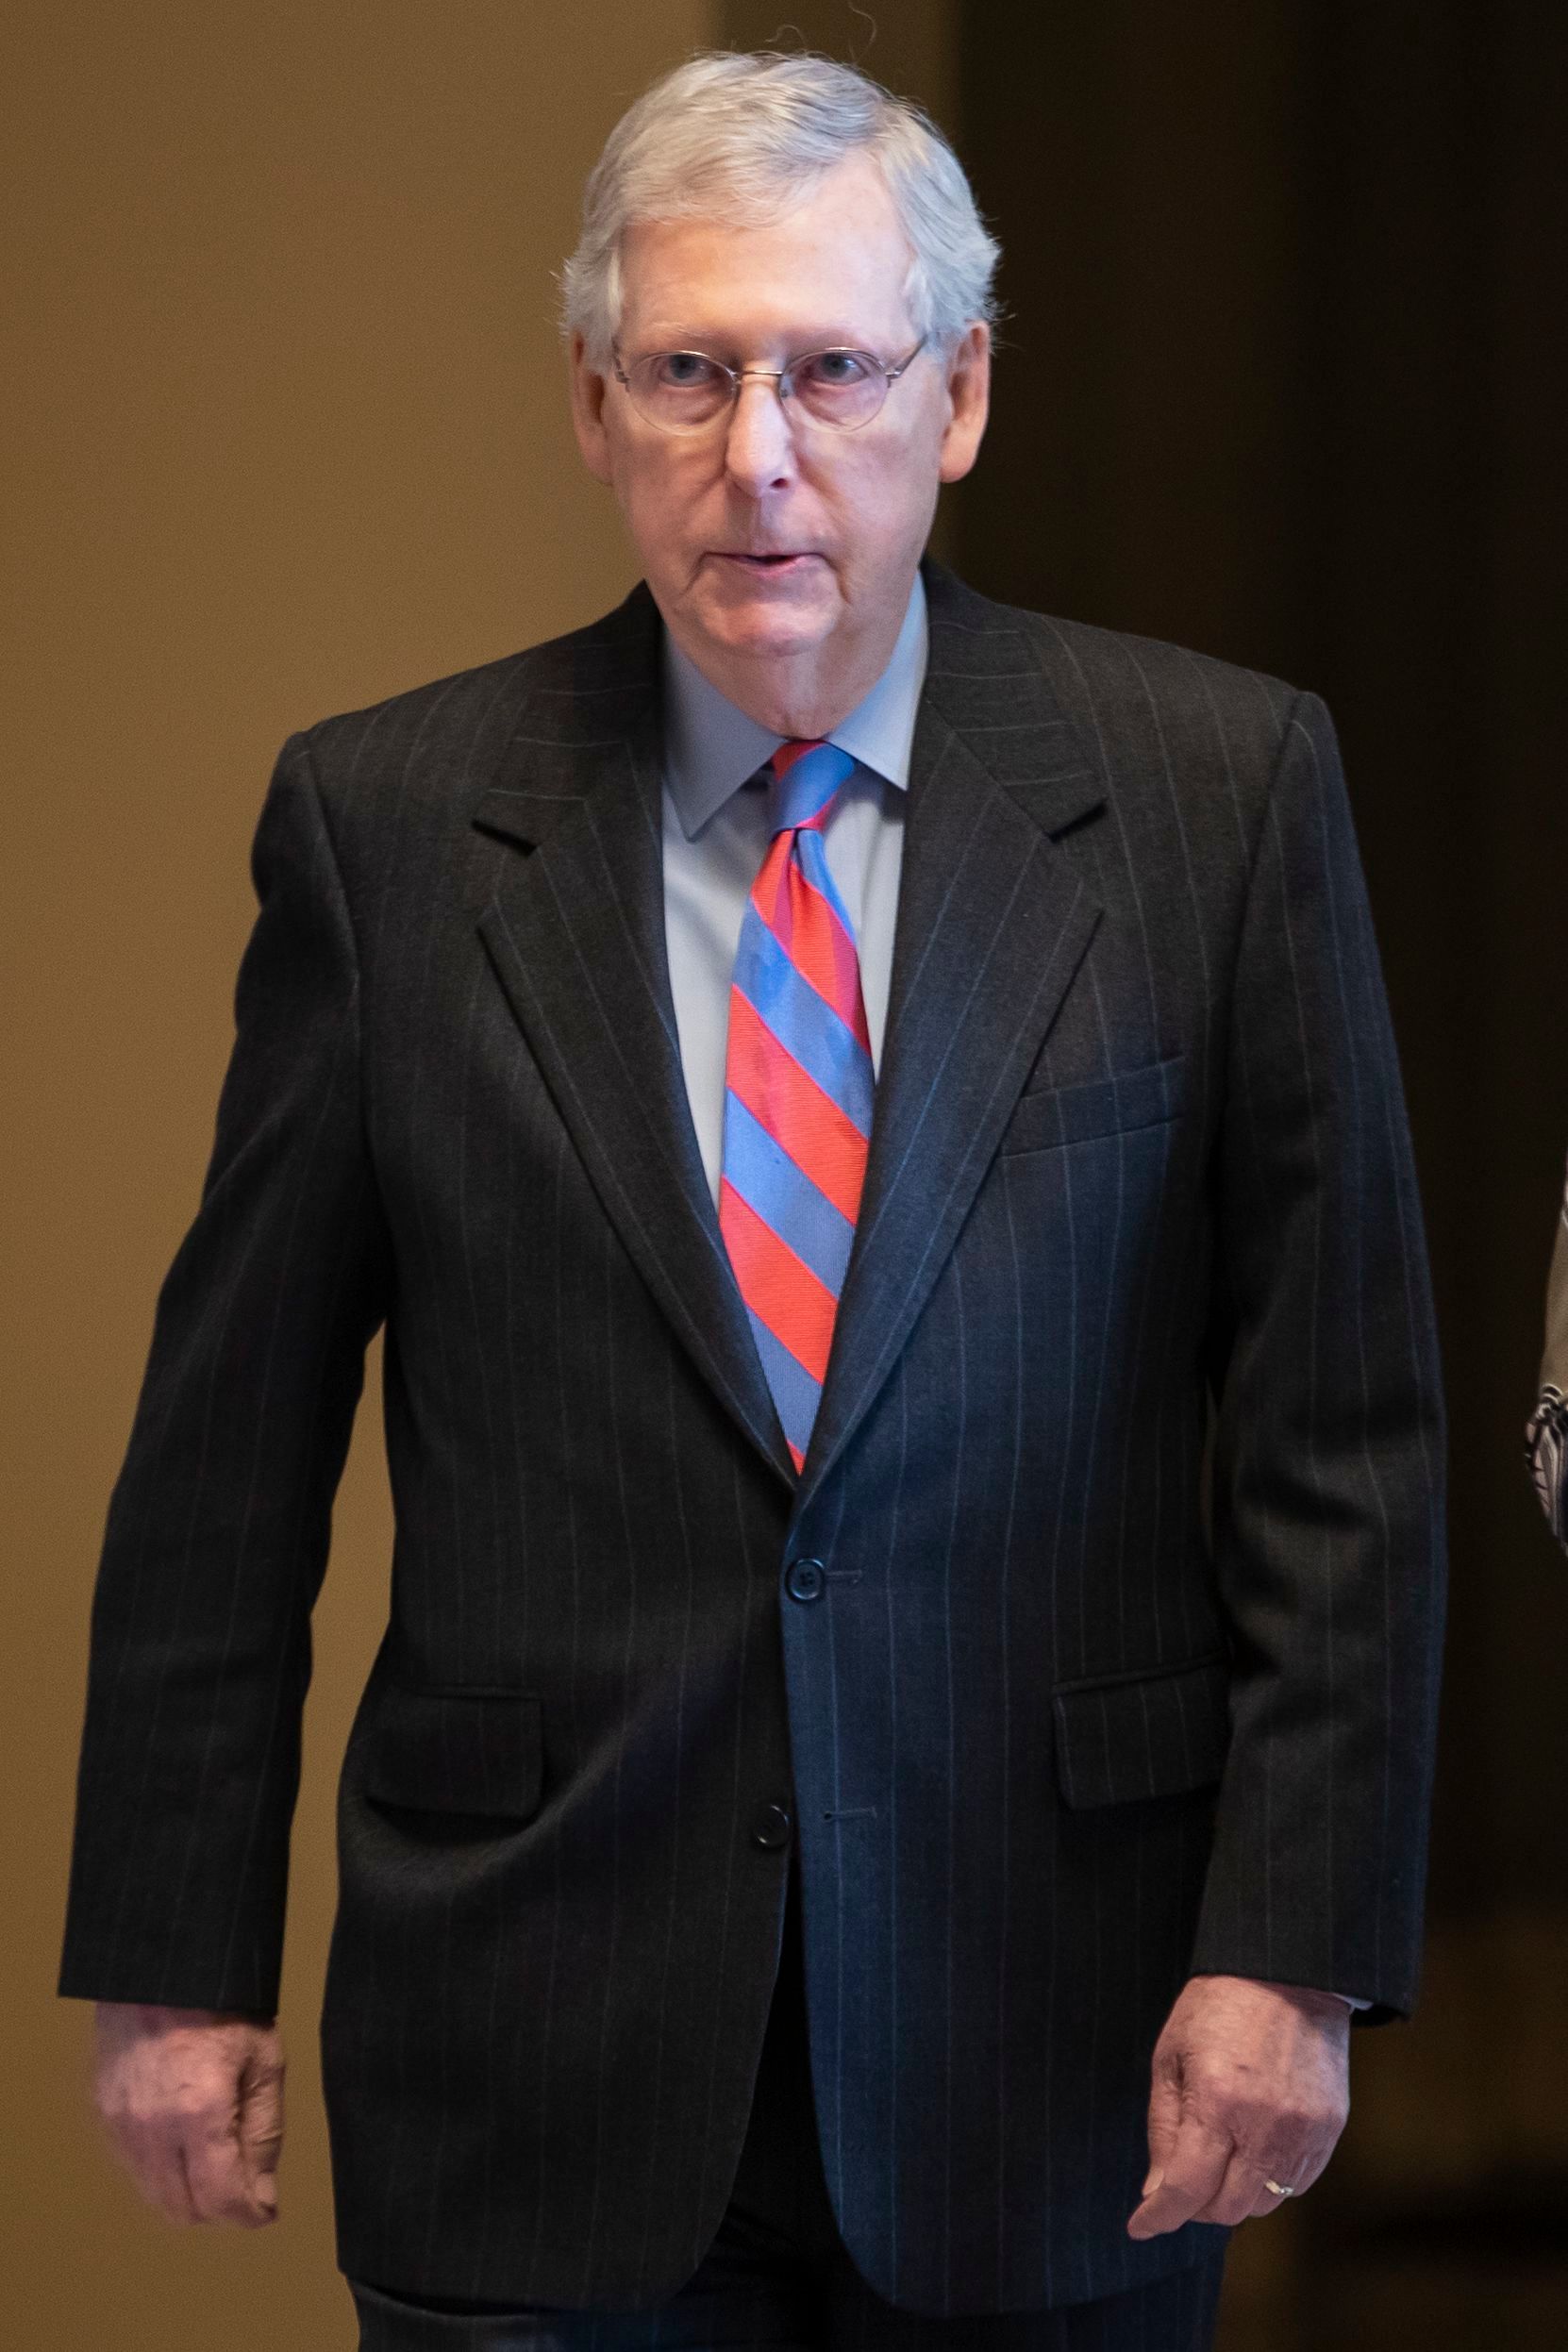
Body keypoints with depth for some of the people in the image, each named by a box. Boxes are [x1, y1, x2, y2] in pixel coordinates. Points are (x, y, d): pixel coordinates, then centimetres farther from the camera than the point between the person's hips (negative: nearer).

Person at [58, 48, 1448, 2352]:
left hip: (1048, 2070, 0)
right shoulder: (388, 822, 2)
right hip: (535, 2059, 0)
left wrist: (1290, 1945, -8)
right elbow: (228, 1448, 5)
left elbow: (1347, 1429, -1)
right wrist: (175, 1965, 3)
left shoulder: (1218, 787, -1)